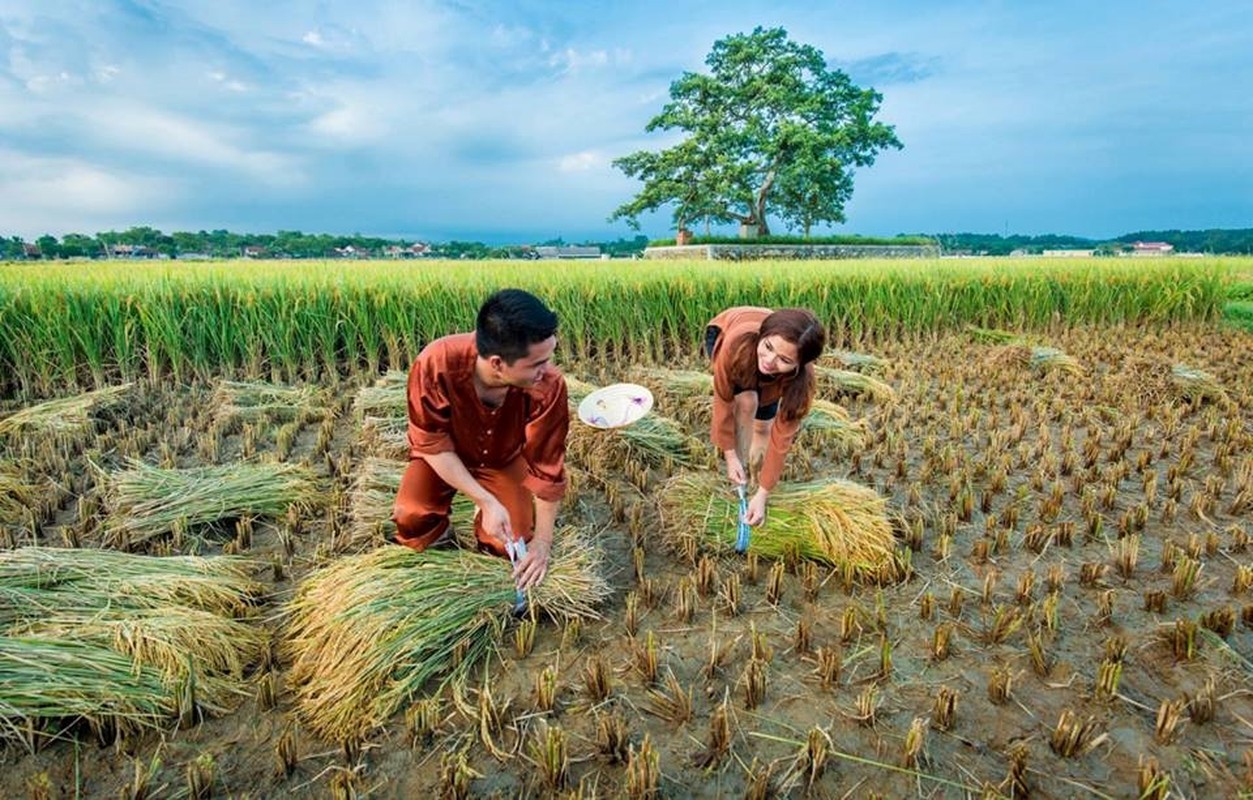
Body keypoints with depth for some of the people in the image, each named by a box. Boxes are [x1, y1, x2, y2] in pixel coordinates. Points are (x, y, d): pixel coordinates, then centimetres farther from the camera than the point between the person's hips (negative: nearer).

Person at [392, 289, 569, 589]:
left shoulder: (548, 386, -37)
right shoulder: (435, 363, -39)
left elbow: (547, 468, -24)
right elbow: (433, 444, -25)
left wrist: (542, 541, -17)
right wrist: (486, 501, -31)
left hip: (504, 459, 1)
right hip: (445, 455, 0)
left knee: (510, 545, -11)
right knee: (411, 517, -23)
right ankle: (439, 544, 12)